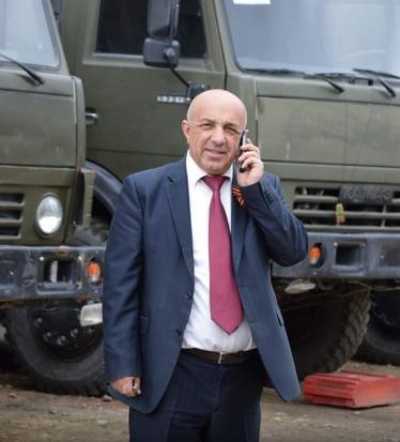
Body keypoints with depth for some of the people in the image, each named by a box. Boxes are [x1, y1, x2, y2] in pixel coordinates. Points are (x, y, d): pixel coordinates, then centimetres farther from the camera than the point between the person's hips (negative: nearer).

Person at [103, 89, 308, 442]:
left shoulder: (263, 188, 9)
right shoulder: (145, 189, -2)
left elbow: (294, 252, -2)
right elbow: (121, 282, -4)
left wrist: (255, 188, -9)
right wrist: (123, 365, -10)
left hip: (244, 374, 4)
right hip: (171, 376, -3)